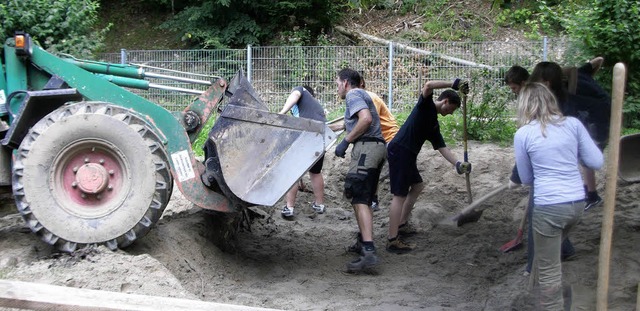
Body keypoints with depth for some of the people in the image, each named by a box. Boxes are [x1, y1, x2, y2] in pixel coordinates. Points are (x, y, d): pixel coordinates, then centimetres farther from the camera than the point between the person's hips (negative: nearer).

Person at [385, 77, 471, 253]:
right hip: (399, 151, -10)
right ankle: (392, 241, -10)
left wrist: (457, 163, 8)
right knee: (400, 195, -11)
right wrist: (454, 84, -19)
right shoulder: (426, 105, -2)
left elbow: (441, 147, 18)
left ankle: (401, 224, 35)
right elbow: (428, 85, -22)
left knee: (417, 186, 24)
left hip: (407, 155, 10)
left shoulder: (434, 124, 21)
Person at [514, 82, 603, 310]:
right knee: (550, 254, 28)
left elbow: (526, 179, 4)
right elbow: (597, 162, 4)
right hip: (577, 203, 5)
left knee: (549, 269, 8)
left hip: (548, 207, -5)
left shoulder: (523, 134, -6)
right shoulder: (573, 124, 1)